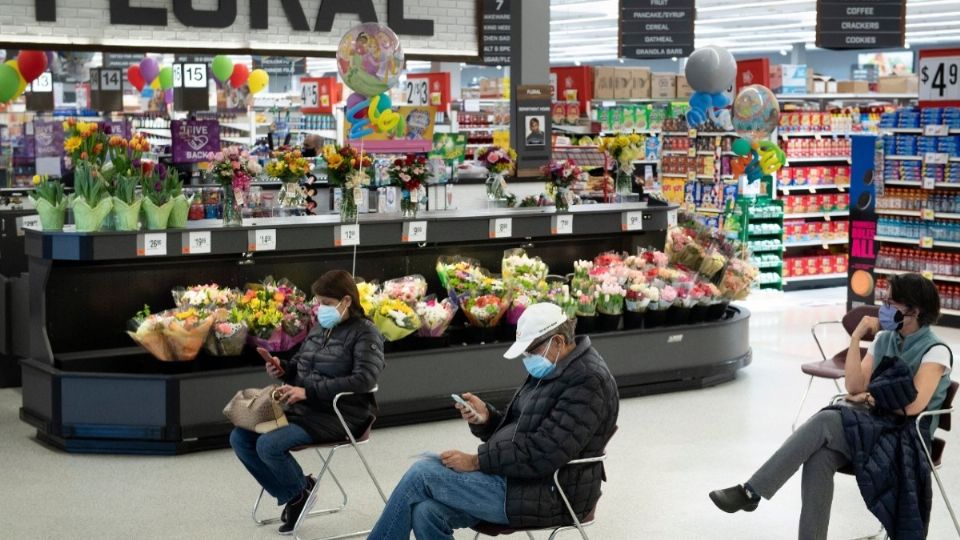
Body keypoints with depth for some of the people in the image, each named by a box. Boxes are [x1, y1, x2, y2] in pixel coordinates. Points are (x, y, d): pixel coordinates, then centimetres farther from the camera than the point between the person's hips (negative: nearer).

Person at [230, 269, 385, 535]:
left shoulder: (365, 334, -10)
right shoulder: (320, 328, 12)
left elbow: (364, 379, -24)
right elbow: (300, 365, 24)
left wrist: (308, 392, -27)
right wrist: (283, 368, -3)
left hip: (338, 415, -8)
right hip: (301, 409, 8)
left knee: (269, 445, -26)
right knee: (240, 438, -2)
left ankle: (299, 491, 4)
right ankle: (291, 495, 8)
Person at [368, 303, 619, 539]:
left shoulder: (588, 382, -17)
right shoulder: (548, 369, 15)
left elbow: (543, 452, -24)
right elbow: (514, 429, 19)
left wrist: (476, 461, -19)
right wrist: (485, 417, -4)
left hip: (549, 495, -9)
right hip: (516, 476, 9)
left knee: (422, 474, -12)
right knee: (426, 512, -13)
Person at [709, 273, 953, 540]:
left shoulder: (935, 351, -9)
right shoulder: (884, 339, 11)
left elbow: (913, 406, -20)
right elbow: (854, 387, 2)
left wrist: (873, 398, -3)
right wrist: (856, 339, -6)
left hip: (904, 435, -6)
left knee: (824, 422, -29)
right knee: (819, 459, -28)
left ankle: (751, 491, -27)